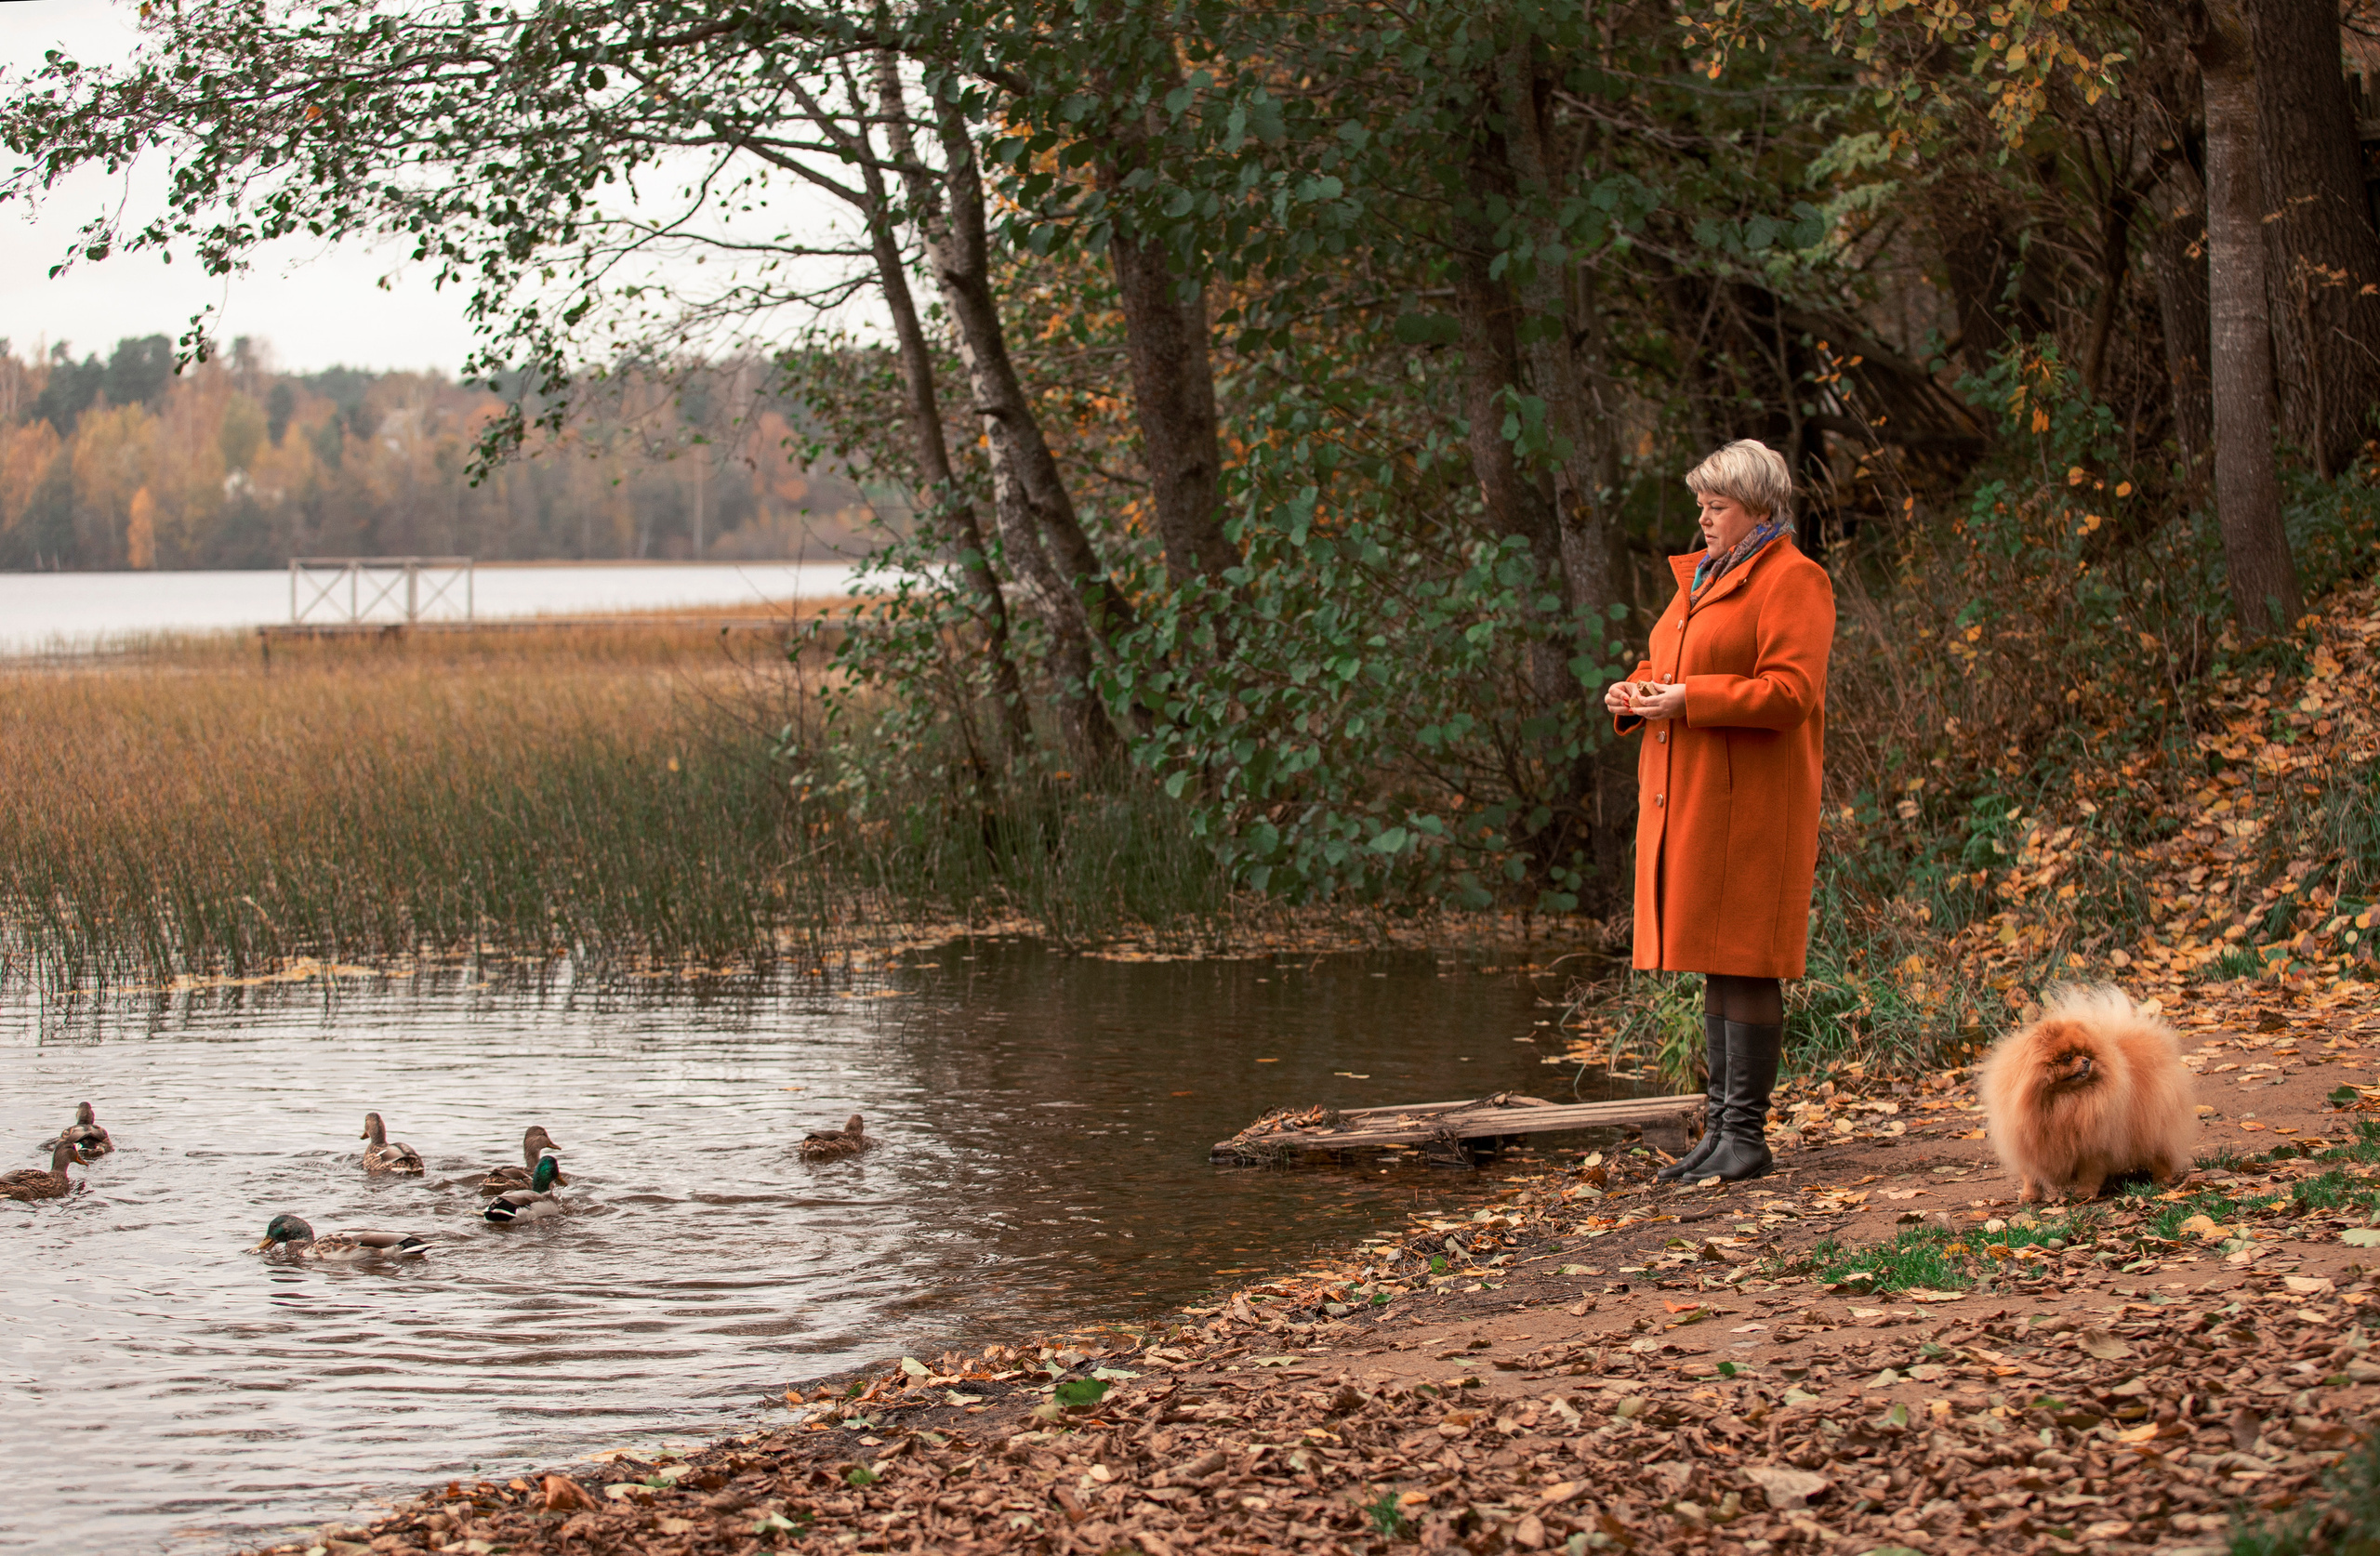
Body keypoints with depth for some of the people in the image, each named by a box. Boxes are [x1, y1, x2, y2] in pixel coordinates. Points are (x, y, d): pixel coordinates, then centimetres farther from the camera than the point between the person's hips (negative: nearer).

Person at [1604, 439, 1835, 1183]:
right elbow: (1665, 670, 26)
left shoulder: (1792, 581, -8)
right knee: (1714, 963, 10)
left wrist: (1687, 700, -20)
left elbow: (1791, 691, -18)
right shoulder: (1701, 575, 20)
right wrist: (1635, 693, 3)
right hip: (1687, 796, 9)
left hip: (1748, 800, -9)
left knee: (1743, 963, -8)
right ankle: (1720, 1130, 13)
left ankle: (1747, 1136, -6)